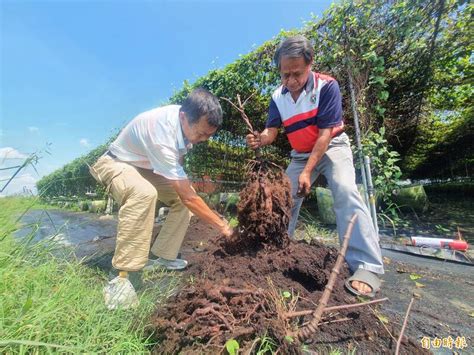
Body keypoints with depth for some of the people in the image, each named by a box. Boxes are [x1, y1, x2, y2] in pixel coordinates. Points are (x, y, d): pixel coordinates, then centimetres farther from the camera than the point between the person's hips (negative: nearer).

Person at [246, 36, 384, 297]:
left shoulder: (327, 86, -18)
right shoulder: (278, 97, -5)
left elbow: (325, 134, -23)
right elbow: (272, 131, -11)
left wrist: (308, 171, -28)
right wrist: (260, 140, -35)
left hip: (332, 147, -4)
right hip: (301, 154, 4)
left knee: (345, 192, -28)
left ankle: (367, 267, -21)